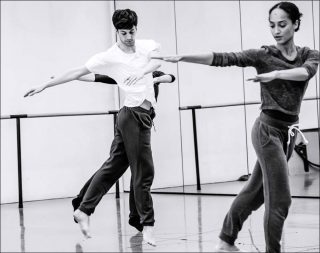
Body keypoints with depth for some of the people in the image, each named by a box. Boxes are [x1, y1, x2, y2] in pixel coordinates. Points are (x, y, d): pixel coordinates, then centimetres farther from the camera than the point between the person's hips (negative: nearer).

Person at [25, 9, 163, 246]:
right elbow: (77, 73, -3)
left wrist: (144, 70, -20)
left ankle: (84, 211, 22)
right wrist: (45, 85, -2)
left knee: (113, 167, 12)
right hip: (134, 114, -6)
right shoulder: (109, 56, -6)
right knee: (144, 172, -6)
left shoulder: (148, 46, 8)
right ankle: (148, 225, 2)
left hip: (141, 116, 6)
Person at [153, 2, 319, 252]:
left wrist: (275, 74, -36)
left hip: (288, 132, 5)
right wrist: (182, 57, -23)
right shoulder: (263, 55, -5)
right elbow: (222, 58, -13)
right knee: (280, 199, -11)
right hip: (268, 129, -5)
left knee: (255, 191, 16)